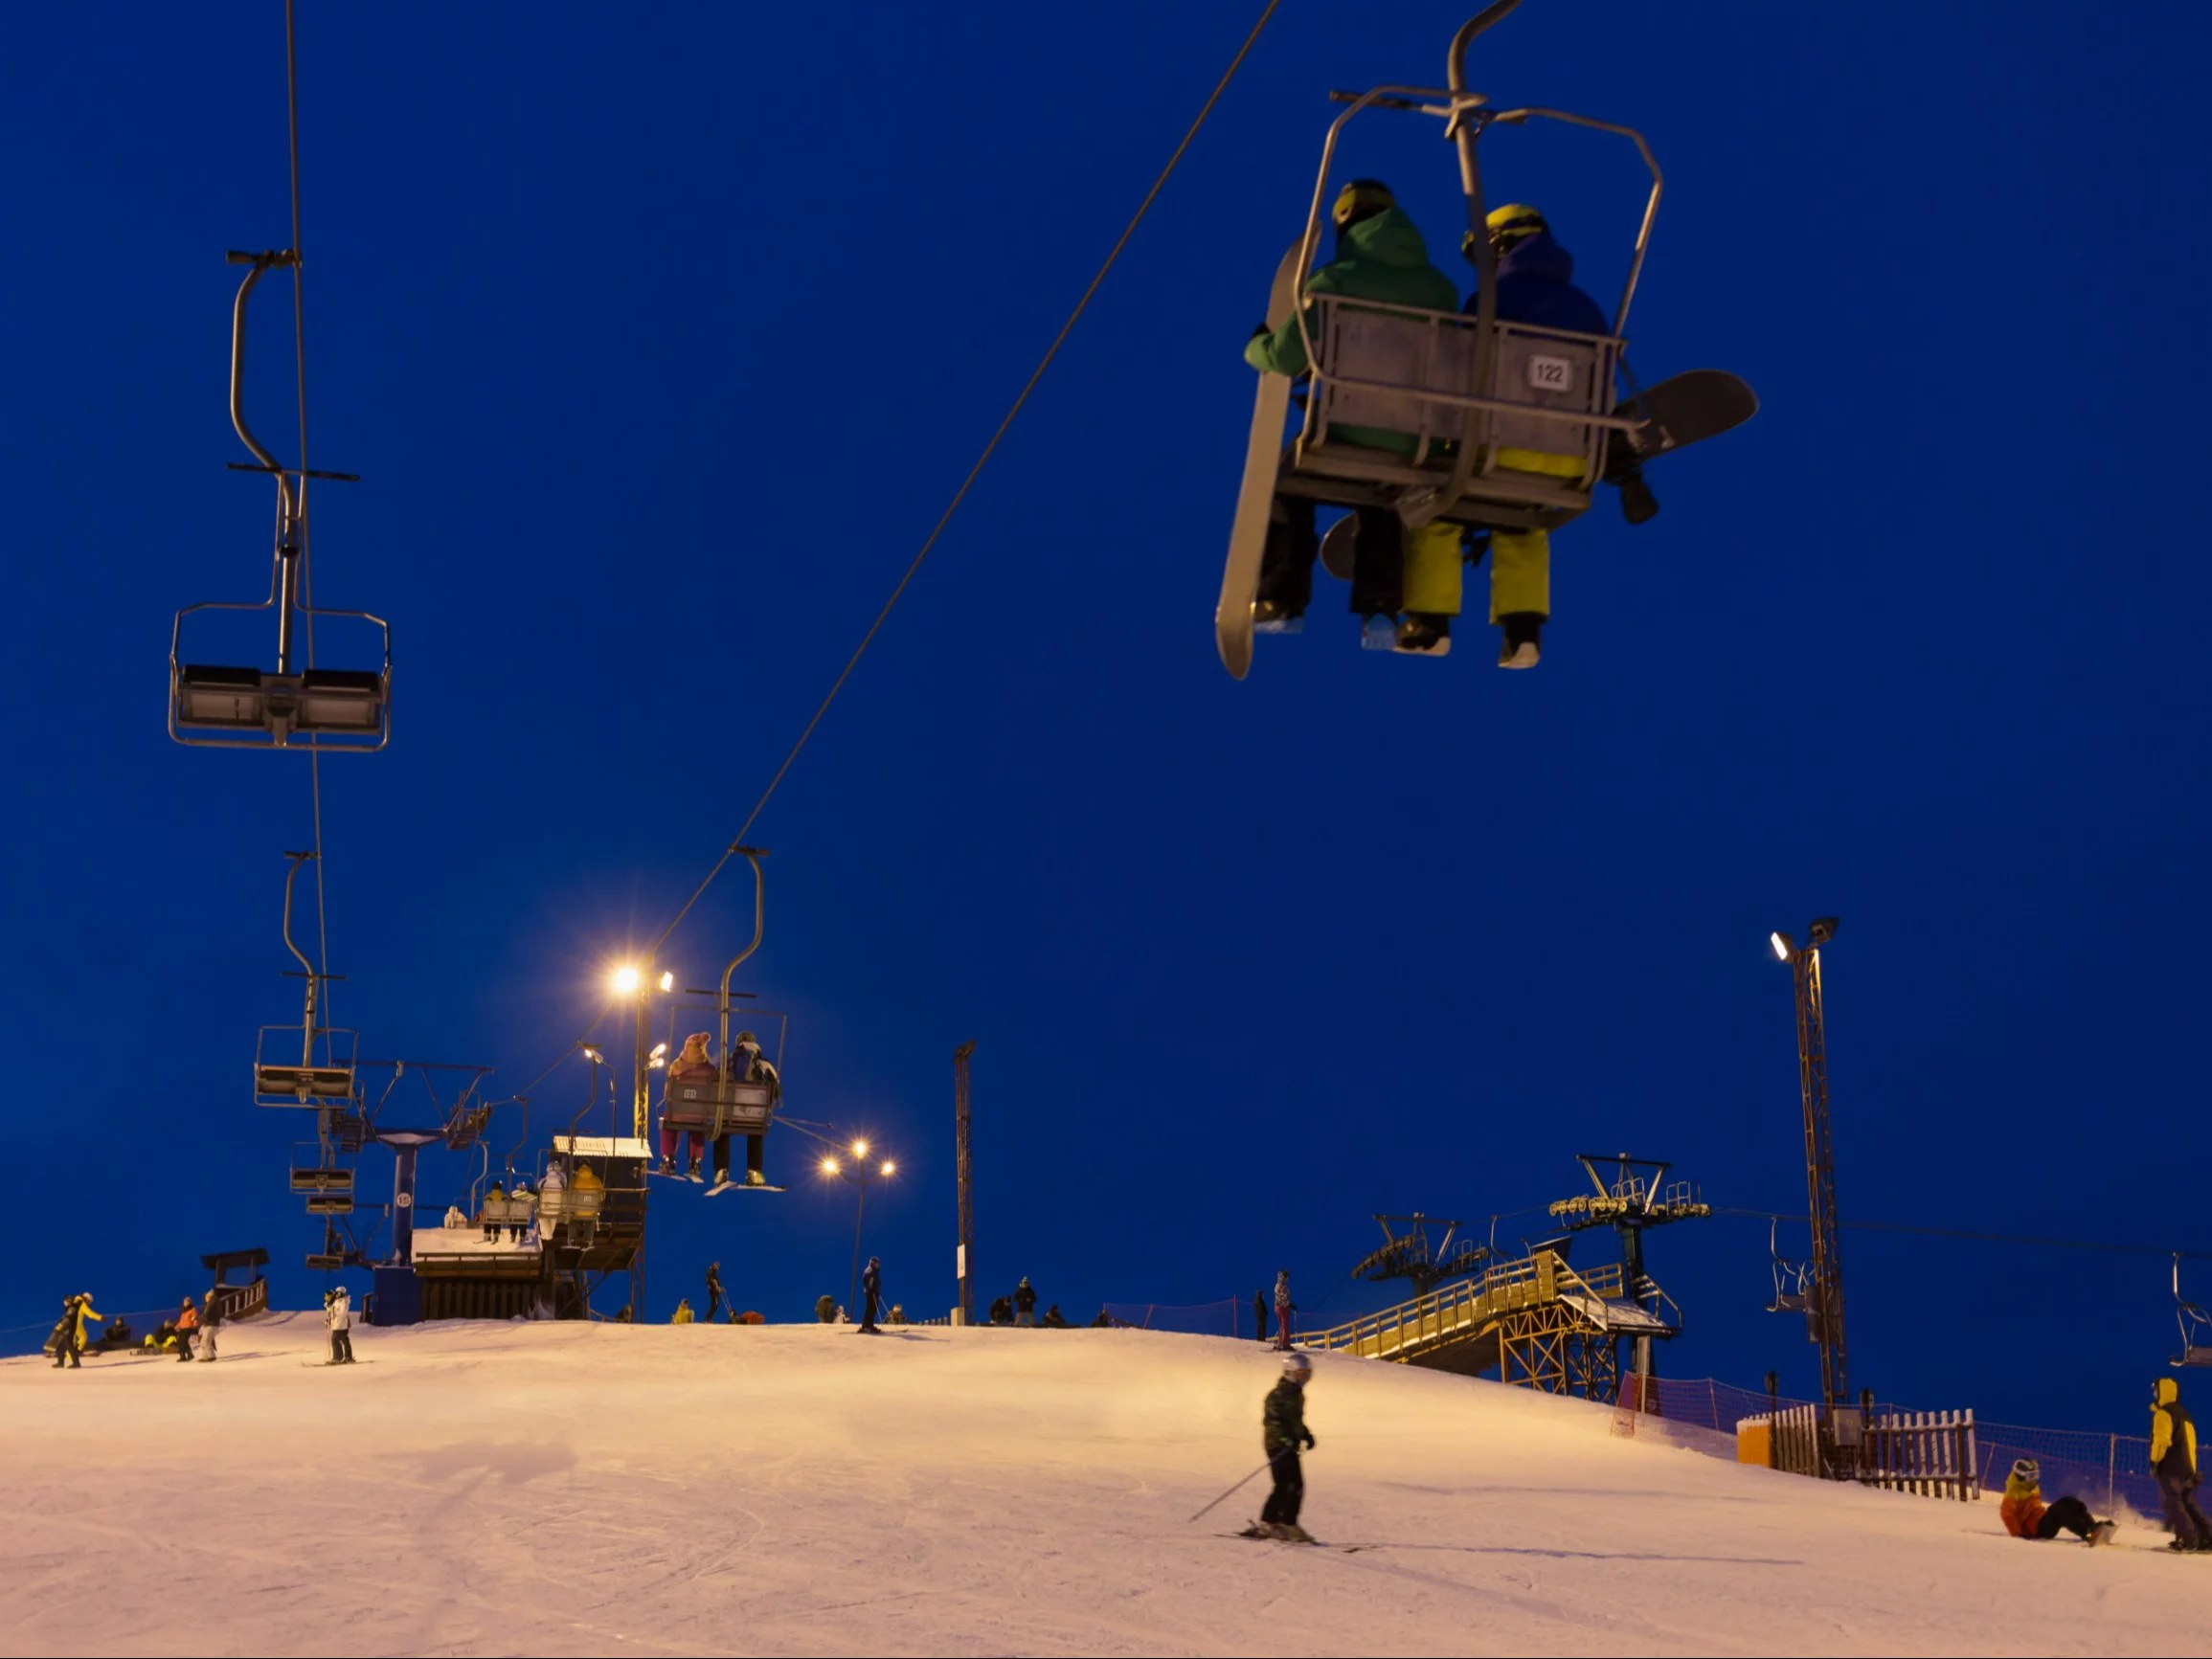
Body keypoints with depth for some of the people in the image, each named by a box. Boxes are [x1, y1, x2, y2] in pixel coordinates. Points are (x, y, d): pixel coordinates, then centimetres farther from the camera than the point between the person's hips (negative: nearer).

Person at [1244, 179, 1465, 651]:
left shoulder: (1337, 279, -6)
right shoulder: (1442, 288, 8)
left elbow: (1286, 357, -11)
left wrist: (1257, 345, 11)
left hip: (1350, 433, -4)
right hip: (1417, 444, 4)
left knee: (1287, 483, 23)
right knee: (1381, 507, 32)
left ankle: (1282, 603, 17)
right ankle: (1379, 609, 16)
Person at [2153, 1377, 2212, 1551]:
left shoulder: (2163, 1413, -9)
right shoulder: (2183, 1413, 20)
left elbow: (2161, 1440, -20)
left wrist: (2154, 1461, -14)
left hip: (2171, 1467, -9)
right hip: (2188, 1467, 9)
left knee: (2172, 1502, -6)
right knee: (2189, 1504, 13)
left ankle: (2187, 1538, -16)